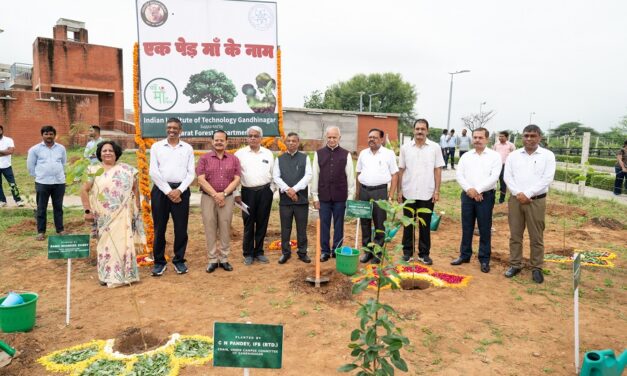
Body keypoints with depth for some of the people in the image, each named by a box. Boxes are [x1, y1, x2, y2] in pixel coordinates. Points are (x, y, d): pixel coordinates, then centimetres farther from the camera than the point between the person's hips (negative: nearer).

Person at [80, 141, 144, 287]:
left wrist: (137, 211, 5)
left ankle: (125, 274, 14)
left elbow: (135, 189, 9)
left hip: (123, 215, 0)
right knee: (106, 244, 5)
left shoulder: (126, 170, 4)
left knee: (124, 243, 2)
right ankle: (107, 275, 16)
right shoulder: (95, 171, 3)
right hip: (104, 216, 0)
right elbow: (84, 191, 4)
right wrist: (87, 210, -3)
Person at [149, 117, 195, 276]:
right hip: (161, 190, 0)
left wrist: (179, 190, -10)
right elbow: (153, 172, -2)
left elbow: (191, 173, 3)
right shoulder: (156, 146, 6)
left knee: (181, 228, 4)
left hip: (181, 191, 1)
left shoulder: (188, 148, 8)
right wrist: (168, 191, -9)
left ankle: (179, 260, 17)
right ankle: (159, 261, 16)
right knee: (159, 228, 4)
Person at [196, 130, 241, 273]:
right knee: (210, 229, 1)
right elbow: (201, 179, -4)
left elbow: (237, 179, 1)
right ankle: (212, 260, 9)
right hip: (208, 197, -1)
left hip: (227, 198, 1)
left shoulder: (234, 159, 8)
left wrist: (224, 193, -10)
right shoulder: (204, 158, 5)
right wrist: (215, 194, -12)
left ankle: (224, 259, 13)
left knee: (225, 229, 3)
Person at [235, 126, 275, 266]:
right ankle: (248, 254, 16)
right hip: (248, 192, -1)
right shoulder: (240, 153, 1)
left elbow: (273, 173, 10)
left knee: (262, 223, 7)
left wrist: (271, 190, 4)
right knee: (248, 224, 4)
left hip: (265, 191, 2)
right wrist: (236, 193, -3)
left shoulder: (268, 153, 7)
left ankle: (259, 252, 20)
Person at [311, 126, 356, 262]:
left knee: (339, 225, 8)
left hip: (340, 196, 0)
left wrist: (350, 197, -1)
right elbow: (315, 176, 4)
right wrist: (315, 196, 2)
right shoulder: (319, 153, 3)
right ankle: (325, 251, 17)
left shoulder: (346, 154, 1)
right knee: (324, 224, 6)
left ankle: (337, 250, 20)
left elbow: (350, 176, 2)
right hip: (324, 196, 1)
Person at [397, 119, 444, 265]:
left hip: (427, 193, -1)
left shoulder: (435, 147, 0)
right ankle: (407, 252, 20)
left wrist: (437, 190, -4)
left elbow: (438, 170, 1)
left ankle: (424, 253, 19)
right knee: (408, 224, 9)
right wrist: (399, 190, 1)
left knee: (425, 225, 7)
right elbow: (401, 170, 4)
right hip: (409, 193, 1)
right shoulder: (405, 147, 2)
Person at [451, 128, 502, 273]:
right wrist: (469, 189, -12)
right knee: (466, 227, 11)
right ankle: (464, 255, 23)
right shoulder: (466, 156, 9)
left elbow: (494, 177, -11)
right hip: (467, 195, 3)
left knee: (485, 229, 3)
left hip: (485, 196, -3)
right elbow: (458, 175, 2)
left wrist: (477, 190, -16)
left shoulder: (494, 156, -1)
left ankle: (484, 259, 14)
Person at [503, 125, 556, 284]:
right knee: (515, 235, 8)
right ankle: (515, 265, 19)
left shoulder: (548, 155, 0)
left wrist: (527, 194, -14)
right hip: (515, 199, 2)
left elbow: (547, 179, -8)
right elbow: (508, 177, 1)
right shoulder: (513, 155, 7)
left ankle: (537, 268, 16)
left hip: (536, 200, -2)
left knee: (536, 237, 4)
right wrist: (518, 193, -12)